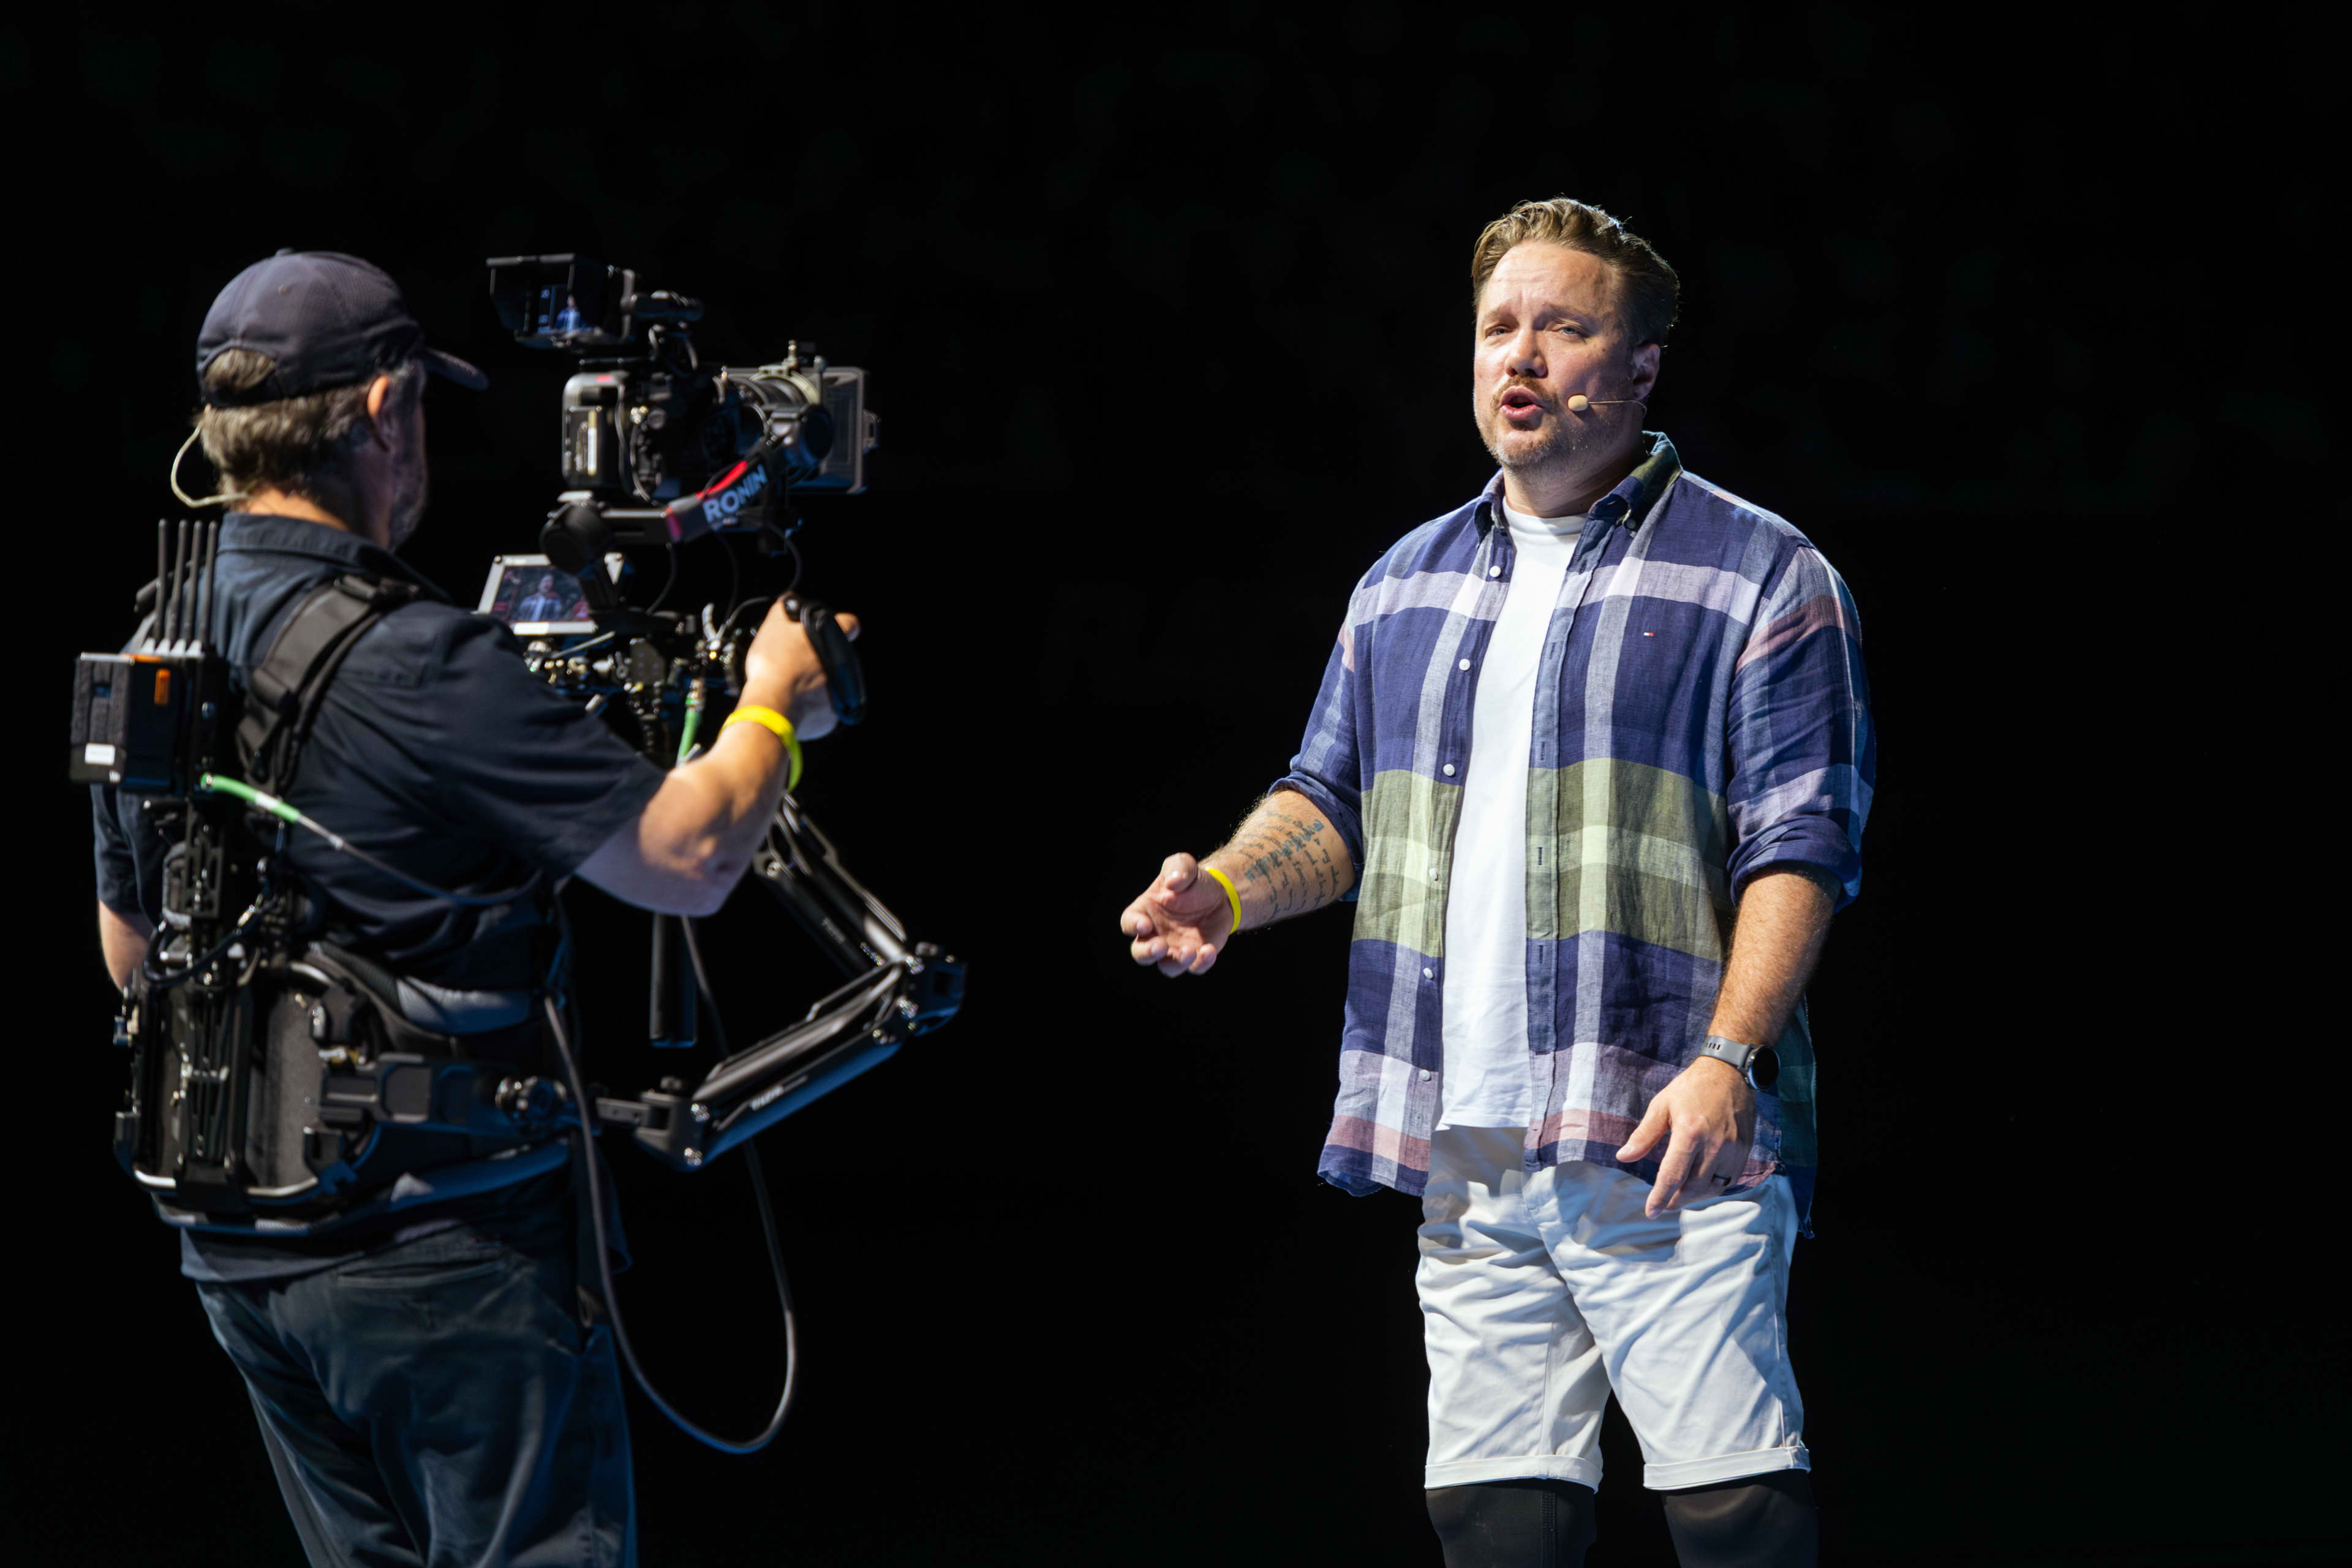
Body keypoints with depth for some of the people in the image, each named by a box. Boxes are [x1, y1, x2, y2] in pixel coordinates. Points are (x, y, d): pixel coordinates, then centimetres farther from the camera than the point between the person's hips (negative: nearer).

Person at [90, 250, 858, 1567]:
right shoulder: (419, 668, -20)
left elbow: (131, 953, 18)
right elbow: (688, 860, -16)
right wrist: (774, 706, 3)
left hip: (238, 1249, 8)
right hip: (445, 1251, -8)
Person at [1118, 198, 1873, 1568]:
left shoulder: (1761, 577, 1)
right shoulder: (1407, 585, 20)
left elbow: (1803, 843, -6)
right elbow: (1334, 801, 24)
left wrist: (1726, 1059, -18)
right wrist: (1226, 891, 2)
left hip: (1662, 1141, -6)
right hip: (1465, 1149, 6)